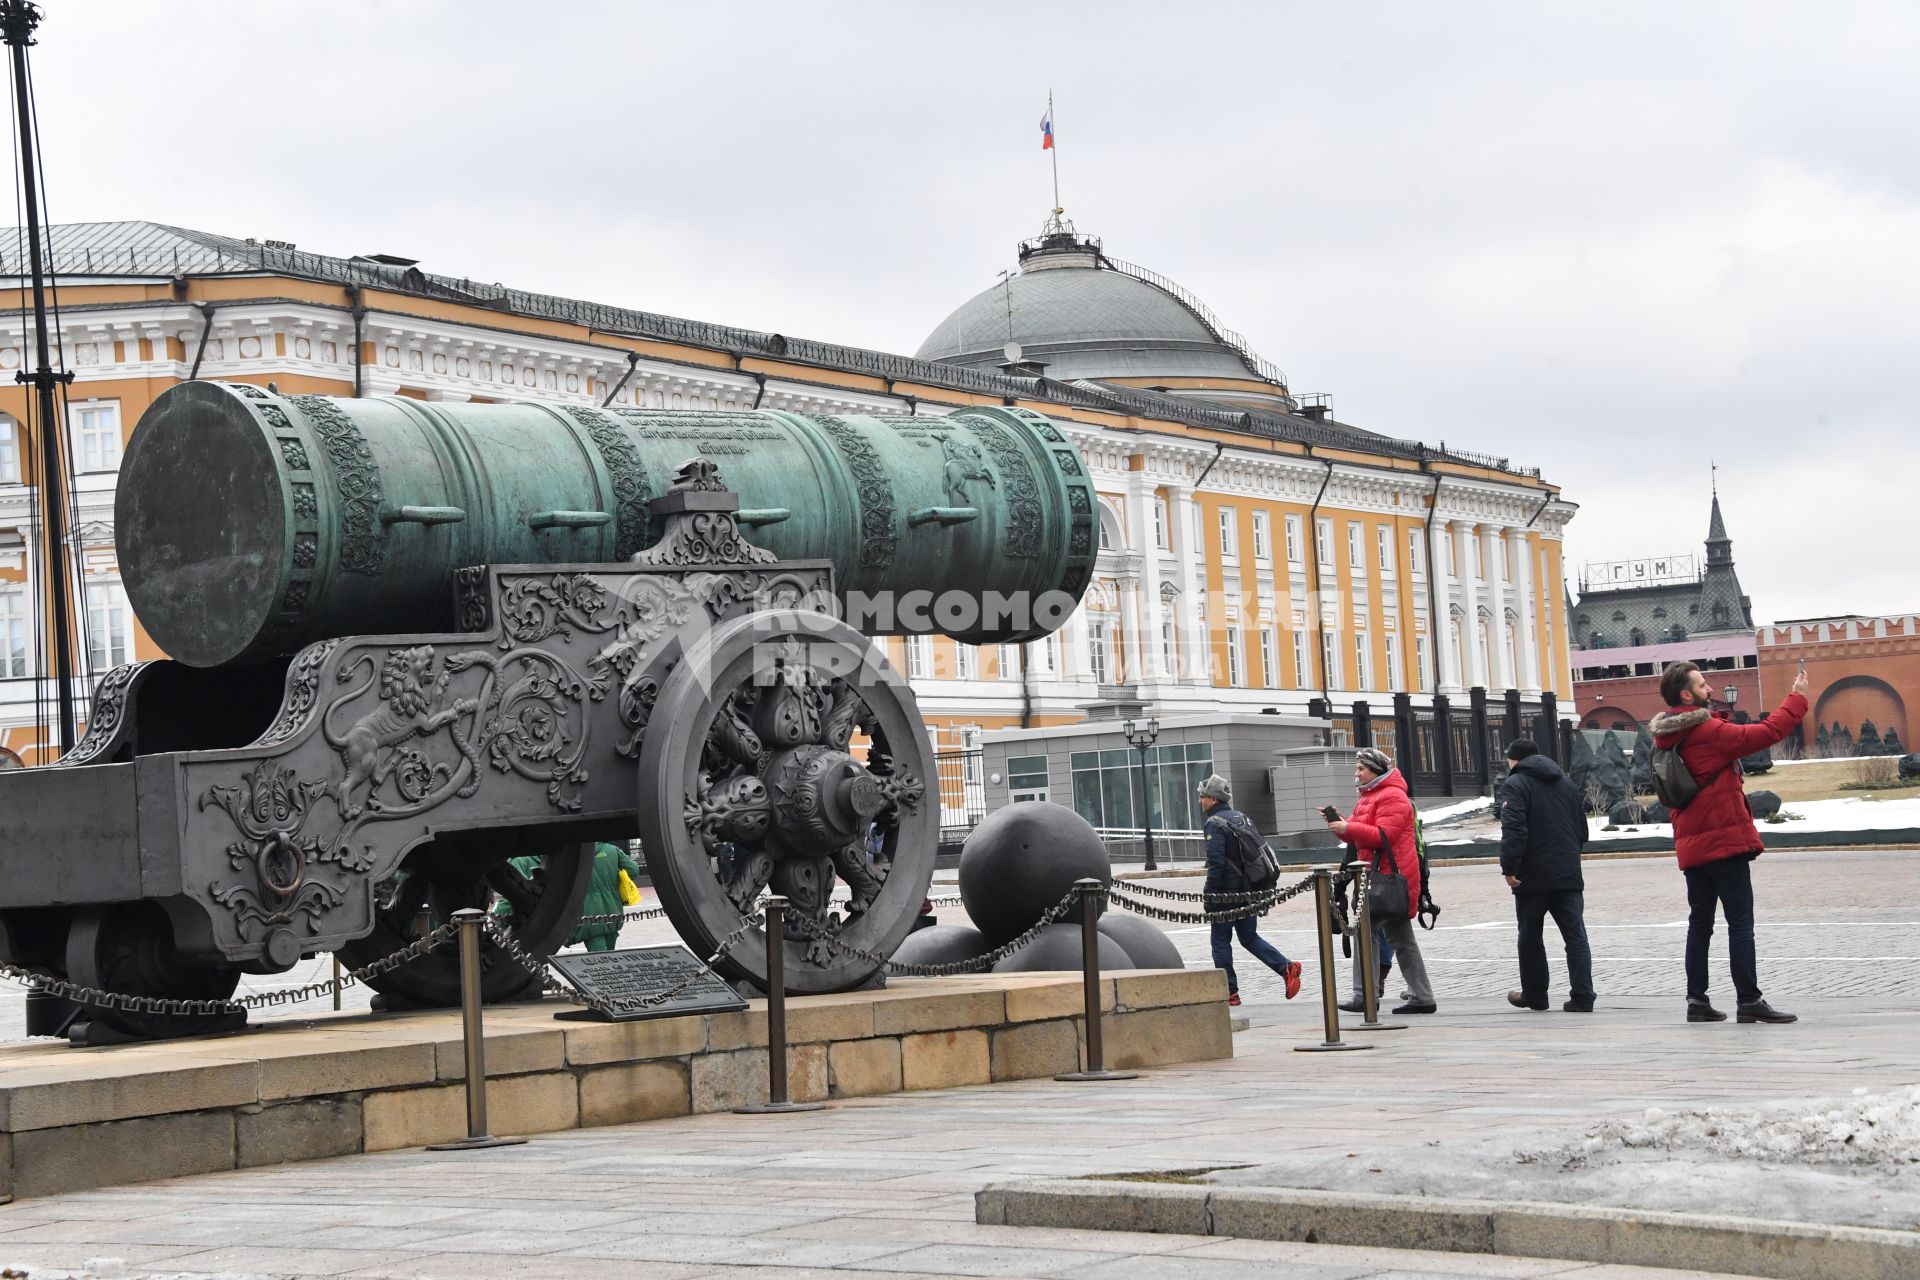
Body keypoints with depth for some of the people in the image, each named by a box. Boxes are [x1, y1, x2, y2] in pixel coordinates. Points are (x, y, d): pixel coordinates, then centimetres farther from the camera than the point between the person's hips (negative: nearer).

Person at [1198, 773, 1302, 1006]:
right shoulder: (1242, 818, 13)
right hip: (1249, 890, 8)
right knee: (1249, 937, 16)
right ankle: (1287, 968, 0)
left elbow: (1216, 863, -21)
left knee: (1221, 941, 2)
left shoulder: (1215, 823, -13)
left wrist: (1210, 895, -17)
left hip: (1227, 892, -8)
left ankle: (1229, 992, 3)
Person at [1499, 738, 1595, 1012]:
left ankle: (1534, 995, 18)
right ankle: (1582, 997, -8)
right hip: (1568, 875, 5)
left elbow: (1513, 830, -18)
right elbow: (1582, 828, 21)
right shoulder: (1567, 784, 17)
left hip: (1533, 876, -5)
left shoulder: (1516, 784, -5)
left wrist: (1509, 867, -18)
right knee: (1575, 936, 1)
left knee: (1530, 936, 10)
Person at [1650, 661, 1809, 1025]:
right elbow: (1765, 734, -14)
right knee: (1740, 923, -6)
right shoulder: (1708, 731, -15)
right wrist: (1797, 699, -3)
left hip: (1691, 845, 8)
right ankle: (1749, 1001, -7)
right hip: (1725, 840, -8)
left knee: (1700, 923, 12)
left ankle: (1697, 999, 11)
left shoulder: (1666, 738, 10)